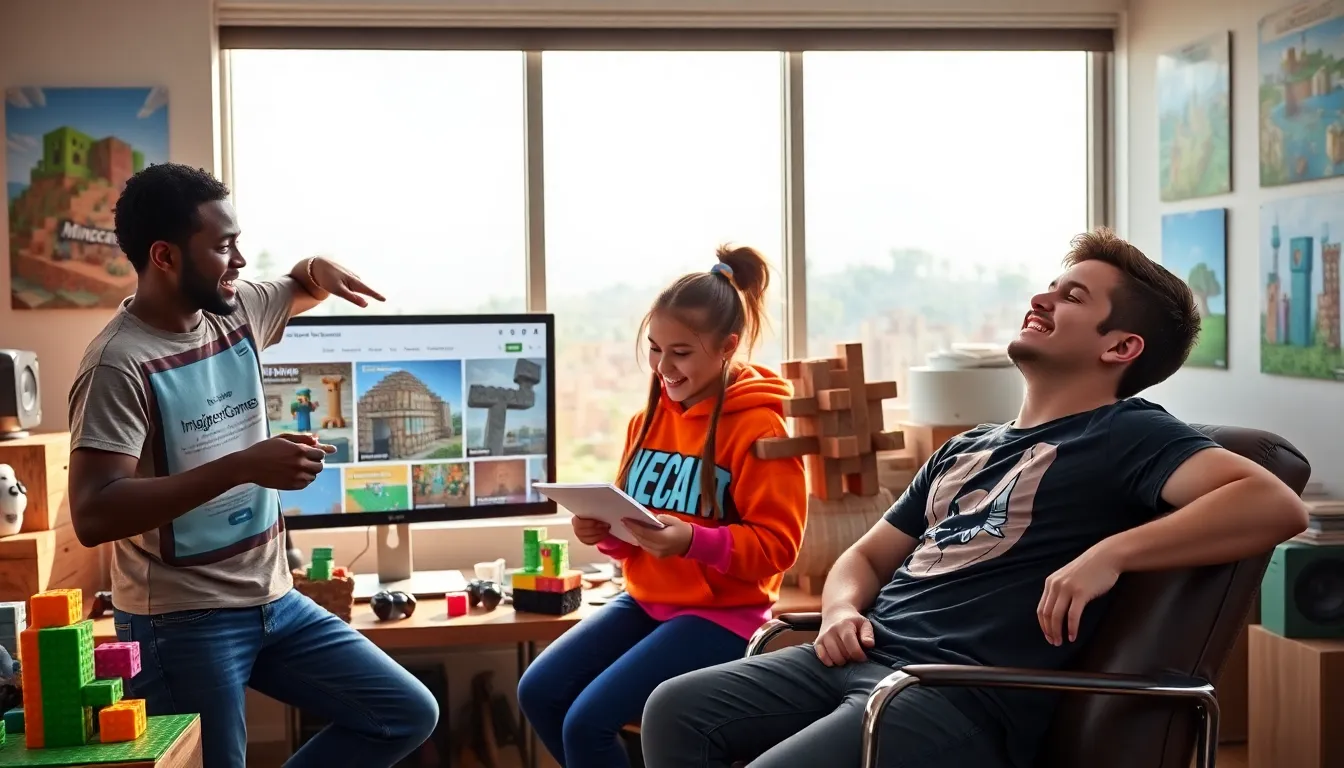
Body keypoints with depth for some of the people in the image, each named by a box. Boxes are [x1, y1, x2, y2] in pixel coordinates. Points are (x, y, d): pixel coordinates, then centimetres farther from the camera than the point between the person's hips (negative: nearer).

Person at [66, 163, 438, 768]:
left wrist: (318, 269, 2)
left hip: (274, 600, 7)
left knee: (408, 714, 6)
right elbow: (93, 515, -27)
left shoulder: (237, 312, 4)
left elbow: (298, 290, 28)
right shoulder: (119, 365, -18)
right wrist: (242, 466, -32)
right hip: (180, 624, -7)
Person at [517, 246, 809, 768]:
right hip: (646, 601, 7)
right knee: (538, 691, -6)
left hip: (721, 615, -7)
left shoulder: (757, 426, -13)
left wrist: (693, 540, -29)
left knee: (588, 721, -19)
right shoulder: (649, 419, 8)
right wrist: (605, 532, -7)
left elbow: (777, 545, -14)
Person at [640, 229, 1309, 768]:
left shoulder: (1126, 434, 1)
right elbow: (866, 556, 28)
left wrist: (1110, 552, -22)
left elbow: (1276, 505, -14)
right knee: (676, 709, -8)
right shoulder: (966, 449, 25)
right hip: (864, 655, 8)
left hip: (966, 692, -8)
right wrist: (843, 611, 4)